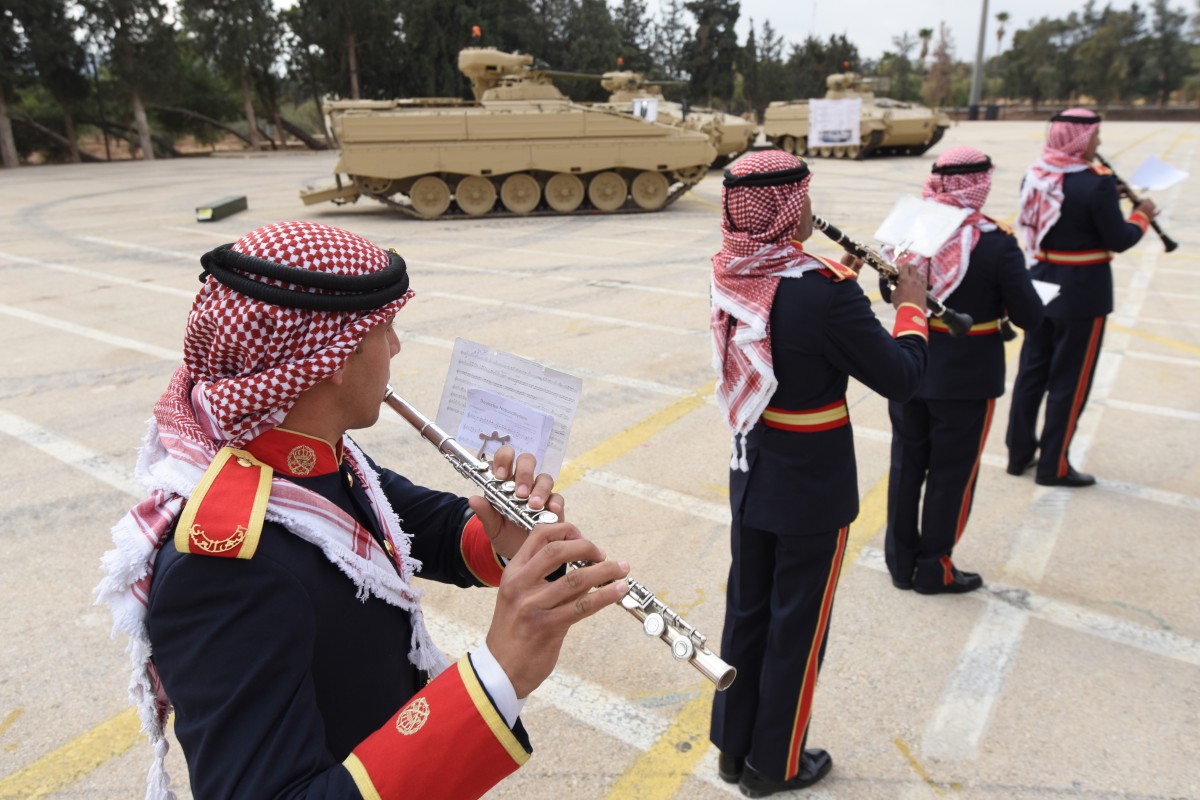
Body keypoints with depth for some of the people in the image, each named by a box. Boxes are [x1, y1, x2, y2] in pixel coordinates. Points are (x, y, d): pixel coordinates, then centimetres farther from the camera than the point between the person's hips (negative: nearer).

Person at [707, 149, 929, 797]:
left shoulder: (729, 274, -5)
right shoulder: (823, 290, -26)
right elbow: (900, 379, -16)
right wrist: (911, 307, -1)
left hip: (750, 475, 6)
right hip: (812, 488, -6)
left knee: (745, 612, 20)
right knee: (796, 627, 13)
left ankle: (733, 745, 38)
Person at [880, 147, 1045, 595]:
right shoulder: (997, 244, -18)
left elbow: (889, 292, 8)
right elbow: (1029, 317, -12)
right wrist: (994, 298, 7)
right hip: (966, 378, -4)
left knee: (906, 465, 16)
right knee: (951, 475, 11)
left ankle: (901, 561, 28)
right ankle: (934, 570, 23)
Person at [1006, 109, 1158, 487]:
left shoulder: (1034, 175, 2)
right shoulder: (1096, 182, -19)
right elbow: (1118, 241, -13)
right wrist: (1141, 216, 5)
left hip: (1040, 284, 7)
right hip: (1082, 292, -6)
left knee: (1031, 370, 14)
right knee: (1070, 380, 4)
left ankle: (1019, 453, 23)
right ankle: (1054, 466, 13)